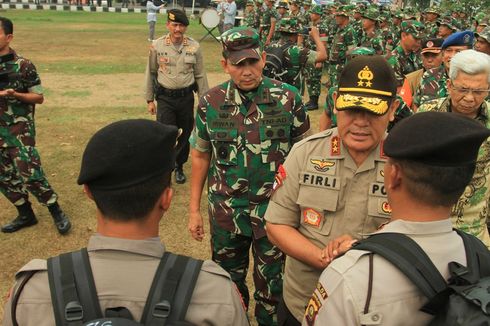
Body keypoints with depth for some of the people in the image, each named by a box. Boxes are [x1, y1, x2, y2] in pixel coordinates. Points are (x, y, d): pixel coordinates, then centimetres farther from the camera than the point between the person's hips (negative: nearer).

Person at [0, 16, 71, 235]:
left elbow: (39, 97, -6)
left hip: (19, 128, -6)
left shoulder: (23, 66, -9)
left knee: (29, 174, -9)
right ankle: (25, 214, 26)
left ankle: (57, 213, 6)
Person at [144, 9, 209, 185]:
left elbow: (200, 75, 4)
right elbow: (151, 73, 3)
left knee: (186, 133, 12)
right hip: (165, 98, -2)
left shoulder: (194, 47, -3)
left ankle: (179, 167, 32)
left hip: (186, 97, 2)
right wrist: (150, 100, 4)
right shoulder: (157, 46, -5)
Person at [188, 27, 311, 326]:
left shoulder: (288, 98, -10)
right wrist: (194, 209, 5)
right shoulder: (210, 103, -6)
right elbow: (201, 157, 4)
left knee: (272, 285, 15)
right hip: (225, 211, 2)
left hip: (274, 210, -1)